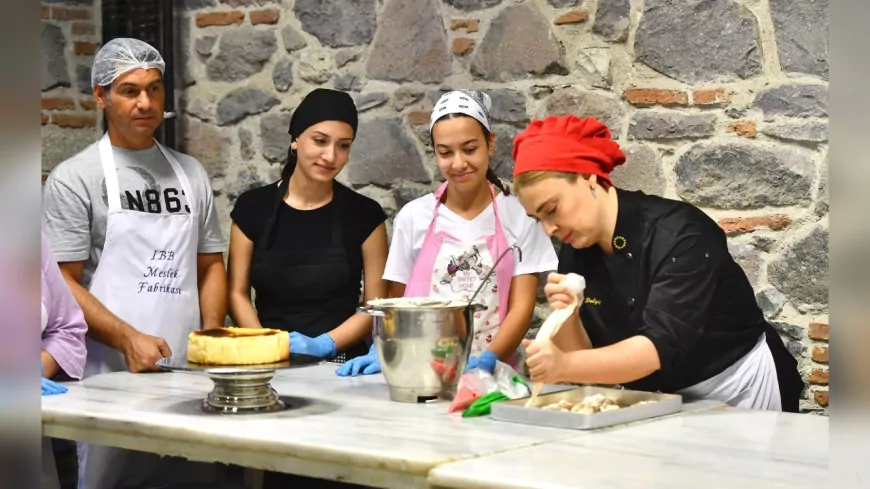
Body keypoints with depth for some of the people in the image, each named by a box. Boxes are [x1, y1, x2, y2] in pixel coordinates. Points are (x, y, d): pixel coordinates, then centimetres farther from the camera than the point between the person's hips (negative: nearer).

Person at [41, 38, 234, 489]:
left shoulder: (191, 173, 14)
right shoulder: (74, 178, -1)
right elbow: (63, 283, -6)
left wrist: (212, 335, 0)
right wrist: (129, 339, -17)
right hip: (111, 379, -4)